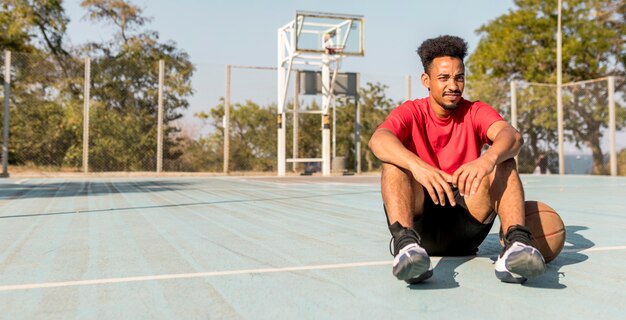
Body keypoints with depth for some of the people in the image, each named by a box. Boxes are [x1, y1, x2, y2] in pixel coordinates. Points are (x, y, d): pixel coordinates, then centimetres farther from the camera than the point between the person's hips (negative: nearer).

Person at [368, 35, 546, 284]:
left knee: (503, 161, -18)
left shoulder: (475, 112, 5)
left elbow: (512, 136, -18)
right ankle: (406, 242, -43)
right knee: (394, 162, -24)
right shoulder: (410, 113, 1)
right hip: (419, 222, -1)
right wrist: (417, 166, -44)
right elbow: (378, 140, -24)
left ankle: (516, 243, -36)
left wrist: (488, 159, -42)